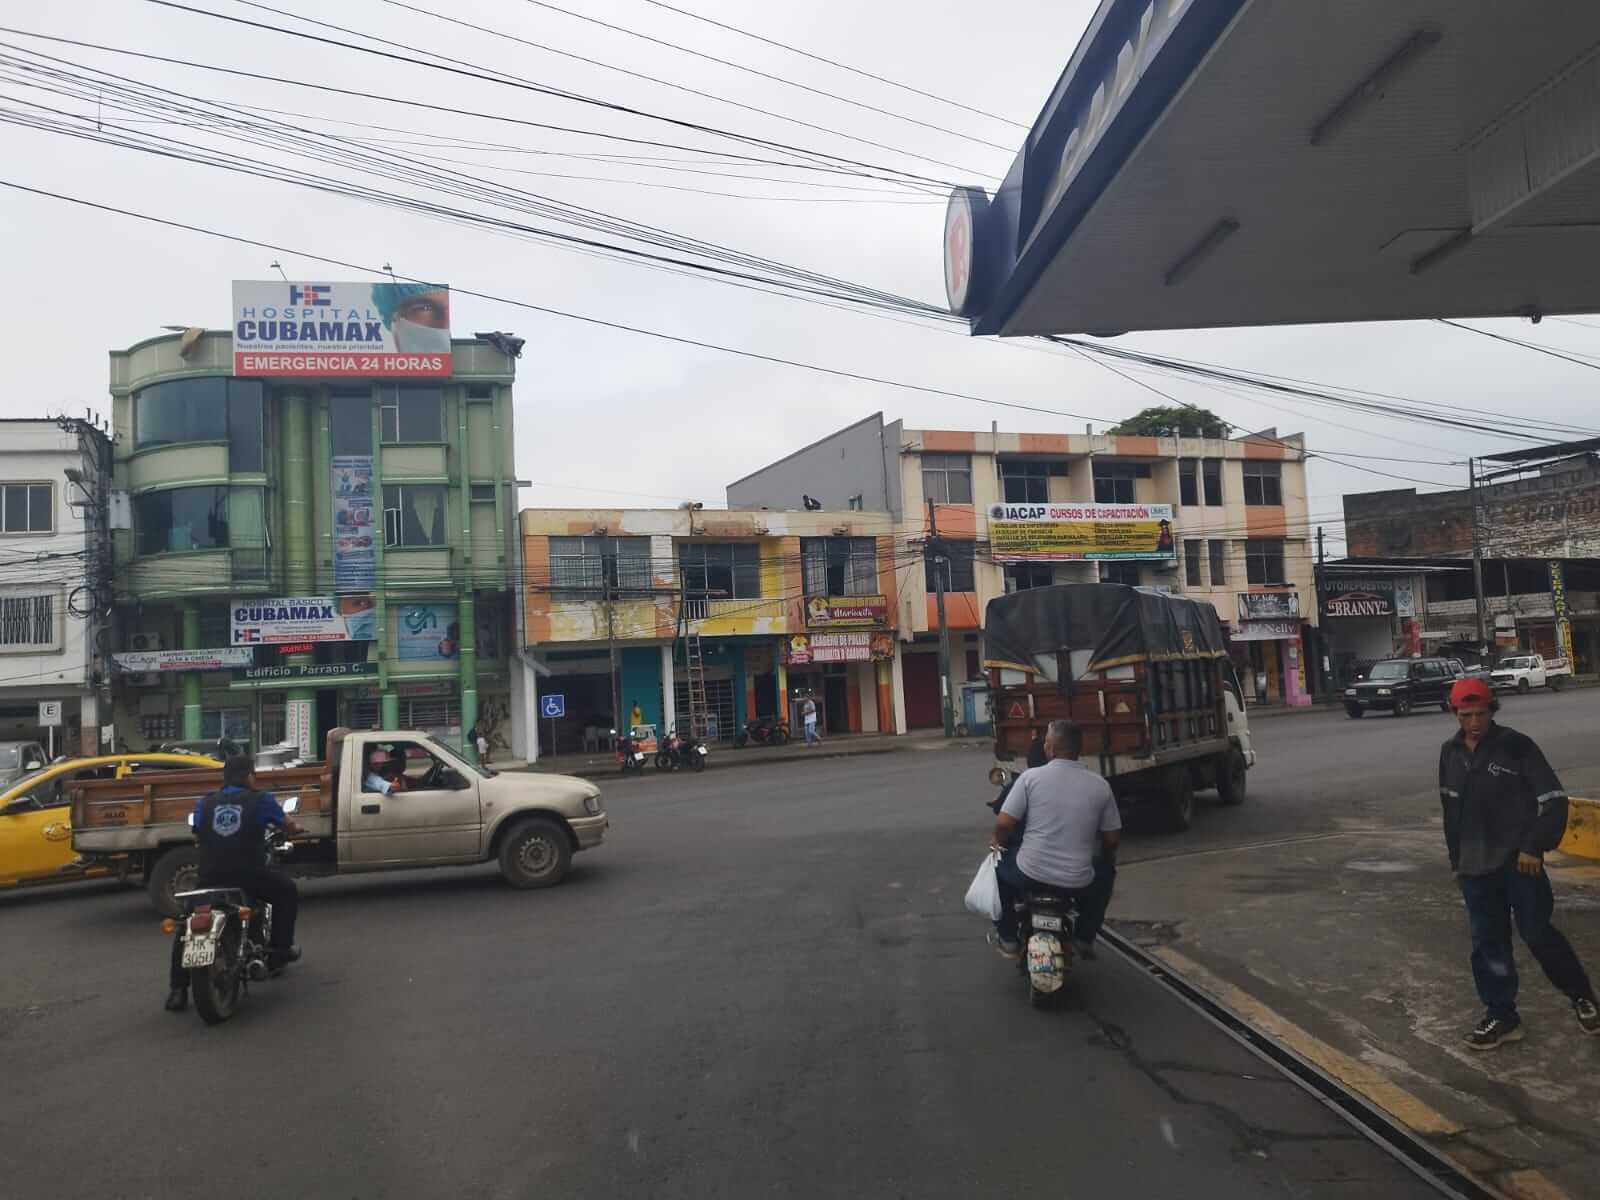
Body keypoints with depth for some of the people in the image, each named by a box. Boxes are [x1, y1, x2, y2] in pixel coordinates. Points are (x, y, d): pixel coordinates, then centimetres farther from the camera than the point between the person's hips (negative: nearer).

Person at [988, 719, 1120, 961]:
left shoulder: (1031, 777, -7)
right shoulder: (1100, 785, -1)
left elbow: (1003, 824, -9)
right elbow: (1112, 838, 7)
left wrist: (999, 844, 14)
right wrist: (1106, 859, 29)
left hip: (1030, 875, -2)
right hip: (1079, 882, 2)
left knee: (1000, 862, 31)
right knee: (1105, 870, 35)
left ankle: (1007, 938, 29)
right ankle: (1085, 938, 32)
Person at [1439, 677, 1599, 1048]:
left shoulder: (1517, 746, -9)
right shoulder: (1449, 752, 6)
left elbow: (1553, 799, -8)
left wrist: (1534, 846, -13)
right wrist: (1456, 857, 18)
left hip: (1518, 860, -4)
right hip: (1475, 866, 5)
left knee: (1538, 933, 1)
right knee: (1487, 942, 8)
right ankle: (1501, 1016, 19)